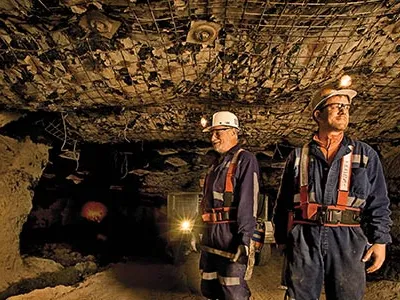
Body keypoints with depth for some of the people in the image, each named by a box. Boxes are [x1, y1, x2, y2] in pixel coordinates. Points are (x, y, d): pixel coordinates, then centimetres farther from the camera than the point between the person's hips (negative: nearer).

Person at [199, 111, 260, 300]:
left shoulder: (245, 160, -6)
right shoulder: (216, 165, 20)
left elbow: (248, 201, -16)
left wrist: (244, 239, -23)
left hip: (230, 234, -8)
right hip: (210, 235, 9)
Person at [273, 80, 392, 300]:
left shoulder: (365, 155, 10)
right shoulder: (298, 157, 9)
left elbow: (378, 203, 8)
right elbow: (283, 203, 11)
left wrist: (379, 240, -1)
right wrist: (282, 239, 8)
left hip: (348, 242, 0)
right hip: (303, 241, 0)